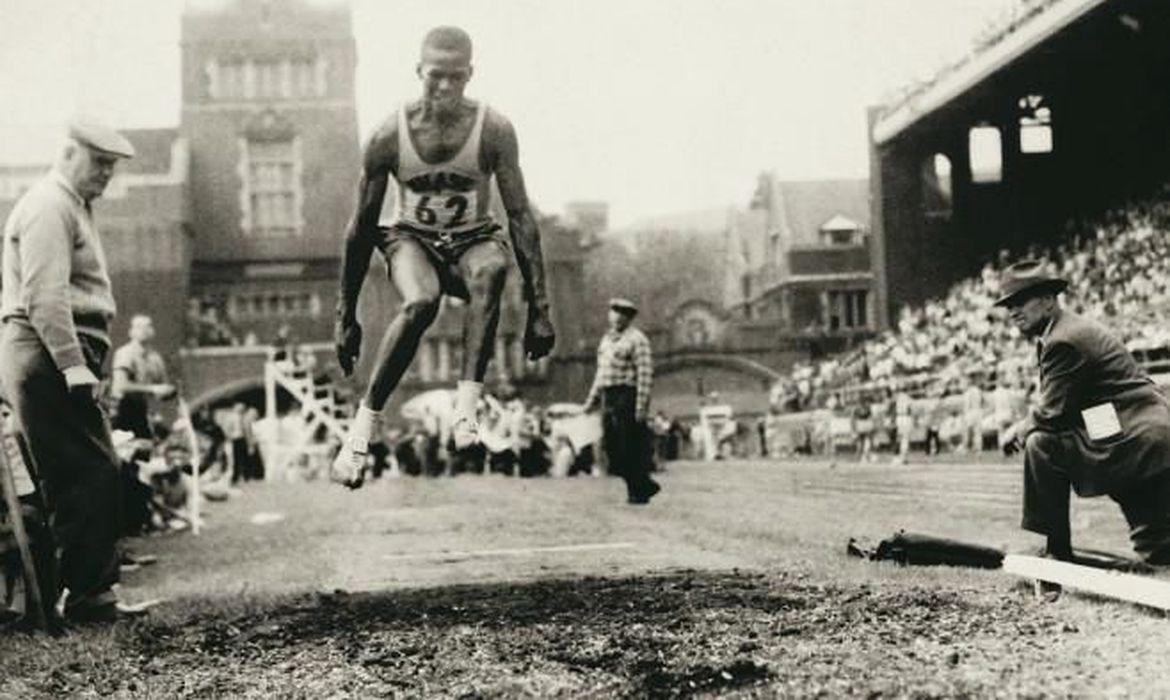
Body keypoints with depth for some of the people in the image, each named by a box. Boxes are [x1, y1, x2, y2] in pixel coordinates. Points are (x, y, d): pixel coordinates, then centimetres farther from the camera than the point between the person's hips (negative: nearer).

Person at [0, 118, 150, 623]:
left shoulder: (72, 206, 25)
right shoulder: (50, 206, -8)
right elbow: (44, 296, -19)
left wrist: (80, 362, 17)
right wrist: (74, 365, -24)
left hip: (58, 359, 10)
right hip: (50, 355, -10)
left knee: (93, 473, 9)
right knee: (91, 472, -12)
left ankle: (94, 590, 13)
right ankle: (87, 594, -10)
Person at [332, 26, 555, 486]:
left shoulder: (493, 132, -15)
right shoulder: (389, 138, -14)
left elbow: (520, 217, -13)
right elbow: (362, 228, -6)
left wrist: (538, 307, -18)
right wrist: (346, 317, -3)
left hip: (474, 240, 1)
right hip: (412, 240, 0)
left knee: (493, 268, -37)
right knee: (420, 304, -35)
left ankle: (466, 408, -40)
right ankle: (363, 426, -24)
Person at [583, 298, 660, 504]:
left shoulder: (636, 339, -7)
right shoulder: (606, 339, 18)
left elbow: (645, 374, -14)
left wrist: (641, 406, -20)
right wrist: (592, 400, 18)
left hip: (627, 396, -8)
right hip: (608, 398, 8)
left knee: (631, 448, -4)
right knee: (611, 447, 6)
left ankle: (639, 492, 9)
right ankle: (646, 485, 18)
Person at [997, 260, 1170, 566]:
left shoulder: (1063, 340, -15)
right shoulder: (1074, 328, 19)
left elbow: (1051, 412, -16)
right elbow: (1061, 408, 22)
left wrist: (1019, 430, 3)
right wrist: (1027, 425, 7)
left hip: (1132, 443, -11)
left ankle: (1057, 550, -5)